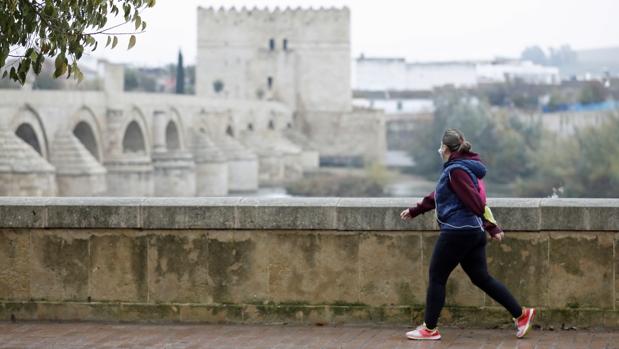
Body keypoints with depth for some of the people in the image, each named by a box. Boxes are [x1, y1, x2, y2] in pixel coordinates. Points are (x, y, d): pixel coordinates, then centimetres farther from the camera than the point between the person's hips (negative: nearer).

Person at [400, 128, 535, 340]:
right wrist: (414, 211, 30)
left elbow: (475, 201, -20)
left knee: (436, 277, 2)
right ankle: (520, 314, 7)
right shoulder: (460, 167, 17)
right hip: (473, 232, 10)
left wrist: (491, 228, -20)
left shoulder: (456, 170, -14)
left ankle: (429, 329, 8)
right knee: (481, 278, 11)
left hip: (457, 232, -10)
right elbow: (438, 196, 26)